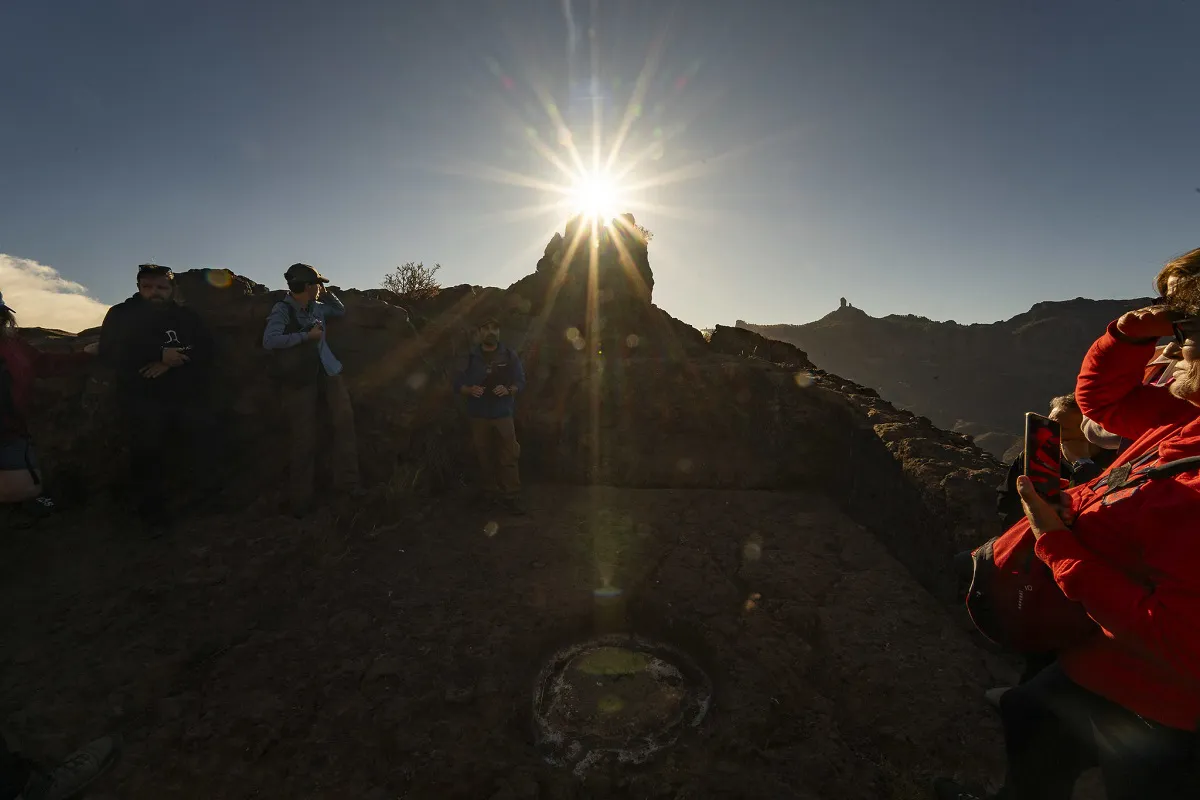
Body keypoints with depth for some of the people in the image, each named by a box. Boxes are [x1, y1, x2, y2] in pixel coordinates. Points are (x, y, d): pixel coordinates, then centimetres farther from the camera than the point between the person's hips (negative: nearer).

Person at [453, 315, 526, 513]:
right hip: (479, 416, 1)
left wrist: (508, 390, -16)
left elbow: (521, 382, 4)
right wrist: (470, 390, -16)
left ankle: (511, 497, 3)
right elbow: (458, 384, 5)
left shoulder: (509, 354, 5)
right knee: (485, 458, 7)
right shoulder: (470, 356, 5)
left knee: (509, 457, -5)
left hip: (503, 414, -1)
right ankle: (490, 495, 19)